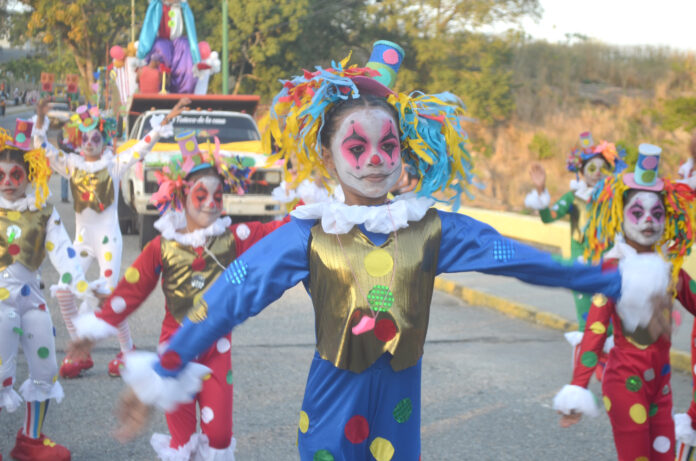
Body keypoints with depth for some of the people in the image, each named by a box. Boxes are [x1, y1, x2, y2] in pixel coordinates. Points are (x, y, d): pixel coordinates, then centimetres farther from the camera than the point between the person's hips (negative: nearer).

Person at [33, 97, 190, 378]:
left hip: (108, 237, -4)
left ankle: (127, 352, 8)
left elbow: (144, 145, -8)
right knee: (63, 291, -5)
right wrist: (40, 120, -12)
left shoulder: (114, 164, -1)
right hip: (82, 238, 4)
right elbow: (43, 149, 3)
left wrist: (167, 120, -18)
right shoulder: (72, 164, 8)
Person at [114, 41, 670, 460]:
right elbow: (228, 299, -12)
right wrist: (163, 375, -15)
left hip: (399, 404, 2)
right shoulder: (308, 235, -9)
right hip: (331, 406, -2)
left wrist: (616, 284, -3)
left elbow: (522, 259, -3)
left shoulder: (431, 229, -4)